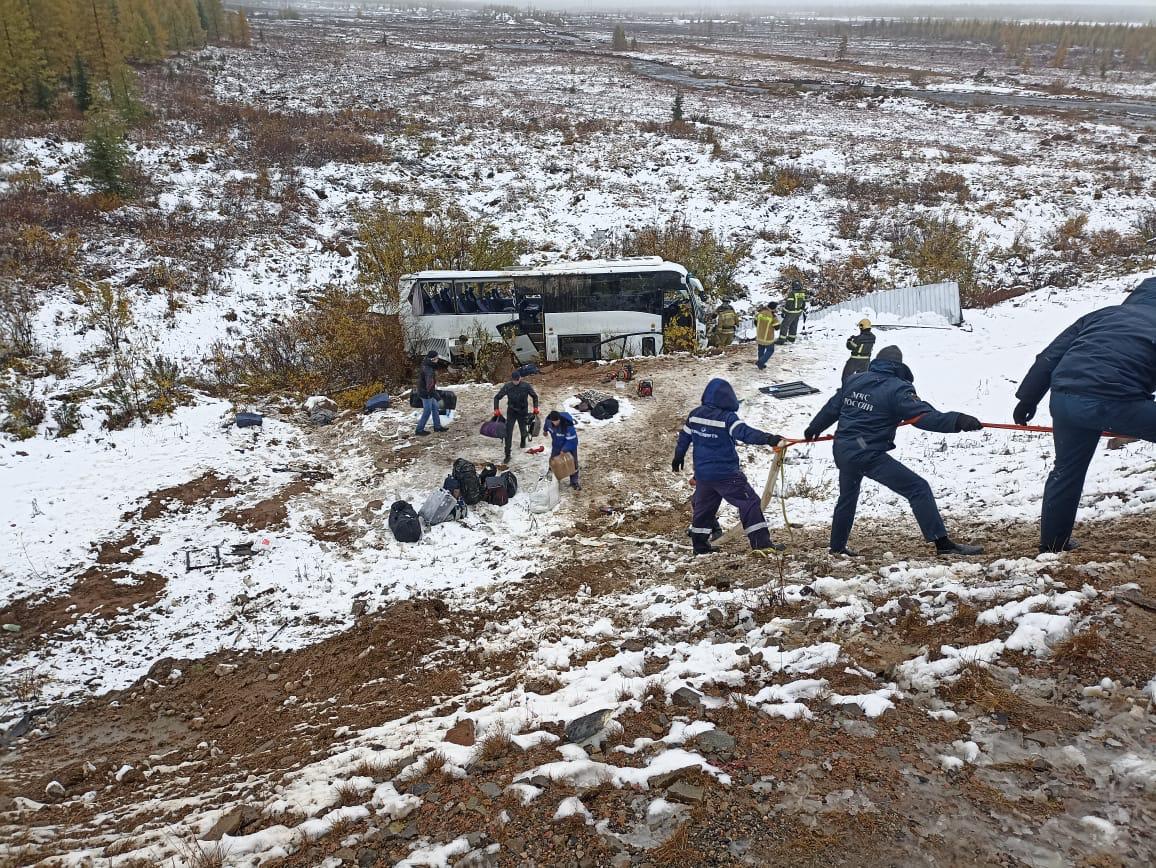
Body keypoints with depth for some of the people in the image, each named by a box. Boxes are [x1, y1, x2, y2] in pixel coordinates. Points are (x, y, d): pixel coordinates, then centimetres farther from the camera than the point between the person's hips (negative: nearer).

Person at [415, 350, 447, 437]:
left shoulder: (427, 366, 5)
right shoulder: (428, 369, -28)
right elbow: (429, 382, -37)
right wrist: (434, 393, -38)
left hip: (429, 392, 10)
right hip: (426, 393, -10)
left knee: (435, 408, 19)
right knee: (427, 411, 1)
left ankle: (437, 426, 31)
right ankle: (419, 430, 12)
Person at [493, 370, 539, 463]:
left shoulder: (526, 386, -13)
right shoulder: (507, 387, -13)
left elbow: (534, 396, 3)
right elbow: (497, 397, -5)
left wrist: (535, 407, -7)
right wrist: (496, 409, -17)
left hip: (523, 412, 1)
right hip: (511, 412, -1)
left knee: (523, 430, 18)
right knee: (508, 433, -7)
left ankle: (523, 441, 55)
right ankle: (507, 455, -1)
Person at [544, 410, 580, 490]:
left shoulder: (567, 425, -41)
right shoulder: (548, 419, -24)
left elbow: (571, 440, -31)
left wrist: (564, 450, -29)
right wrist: (545, 430, 25)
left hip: (570, 445, -4)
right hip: (557, 444, 4)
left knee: (573, 462, 4)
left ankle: (574, 481, 20)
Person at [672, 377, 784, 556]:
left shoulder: (695, 415, 5)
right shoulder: (727, 418, -16)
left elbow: (684, 437, 17)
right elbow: (745, 433, -30)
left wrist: (678, 457, 31)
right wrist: (768, 438, -37)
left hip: (702, 473, 7)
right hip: (726, 473, -7)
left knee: (704, 506, 21)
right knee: (749, 502, -5)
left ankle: (700, 544, 30)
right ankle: (761, 544, -11)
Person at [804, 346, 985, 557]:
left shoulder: (855, 380, 10)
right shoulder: (898, 388, -10)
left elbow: (832, 408, 21)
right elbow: (924, 416, -22)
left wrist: (814, 428, 36)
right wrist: (958, 421, -30)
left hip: (842, 450, 8)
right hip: (869, 455, -7)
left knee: (847, 497, 28)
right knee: (918, 488, -6)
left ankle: (837, 547, 40)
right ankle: (942, 543, -12)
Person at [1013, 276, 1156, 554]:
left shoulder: (1102, 315, 26)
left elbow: (1049, 357, 19)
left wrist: (1027, 399, 22)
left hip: (1065, 400, 6)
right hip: (1116, 401, -6)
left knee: (1067, 470, 22)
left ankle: (1052, 541, 34)